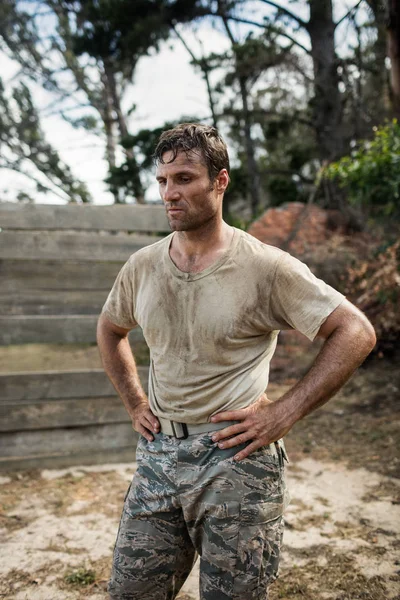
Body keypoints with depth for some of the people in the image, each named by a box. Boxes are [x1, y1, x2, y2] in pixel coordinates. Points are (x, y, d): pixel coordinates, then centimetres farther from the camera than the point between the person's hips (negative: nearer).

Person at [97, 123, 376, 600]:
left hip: (234, 458, -4)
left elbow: (356, 332, -10)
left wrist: (284, 414, -13)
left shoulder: (265, 266, -10)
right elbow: (110, 329, 23)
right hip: (158, 452, 5)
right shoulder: (142, 266, 5)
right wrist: (134, 403, 12)